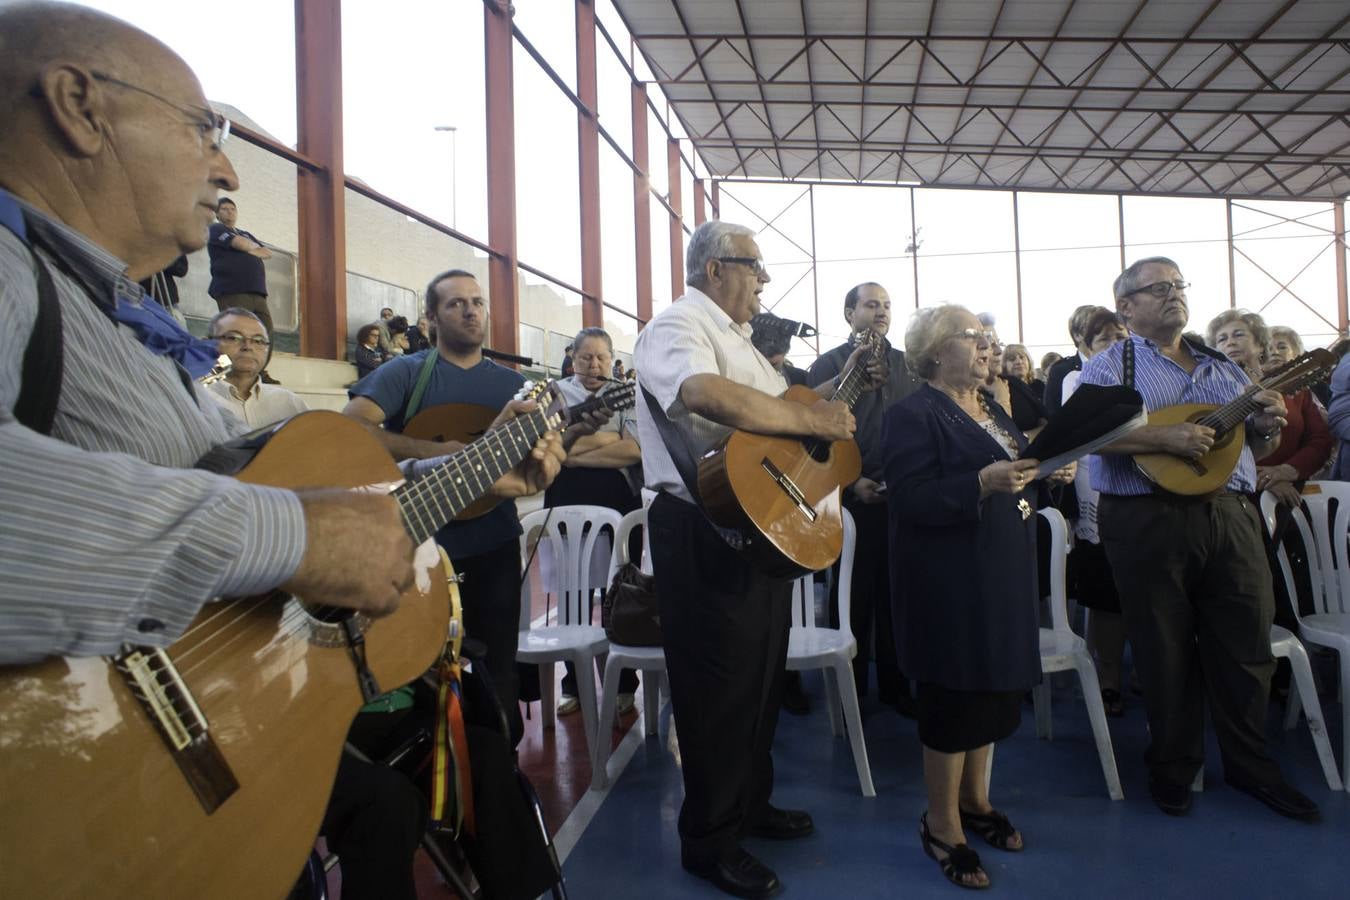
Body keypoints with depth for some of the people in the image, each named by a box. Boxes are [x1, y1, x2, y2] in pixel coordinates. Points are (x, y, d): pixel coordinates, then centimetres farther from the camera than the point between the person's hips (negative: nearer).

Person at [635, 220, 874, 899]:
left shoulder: (734, 335, 20)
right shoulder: (676, 327, -13)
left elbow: (768, 411, 26)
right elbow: (707, 396, -36)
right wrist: (812, 420, -27)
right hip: (702, 531, -10)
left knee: (762, 674, 20)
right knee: (719, 685, 0)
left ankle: (751, 802, 38)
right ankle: (709, 841, 17)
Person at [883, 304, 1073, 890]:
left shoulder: (992, 408, 15)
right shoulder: (914, 415, -13)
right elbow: (911, 500, -22)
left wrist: (1051, 473, 4)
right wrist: (983, 482, -31)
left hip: (1003, 575, 9)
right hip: (950, 581, -9)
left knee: (996, 686, 16)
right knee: (955, 694, 0)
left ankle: (974, 798, 35)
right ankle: (942, 825, 18)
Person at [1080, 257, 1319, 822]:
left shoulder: (1223, 367, 18)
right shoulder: (1108, 367, 1)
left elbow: (1252, 446, 22)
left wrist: (1267, 427, -1)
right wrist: (1167, 439, -23)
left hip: (1230, 515, 5)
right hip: (1148, 521, -5)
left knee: (1246, 644, 10)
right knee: (1166, 652, 6)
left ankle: (1249, 764, 29)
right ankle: (1172, 768, 23)